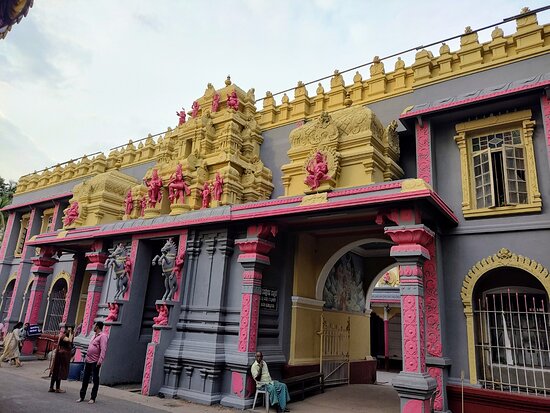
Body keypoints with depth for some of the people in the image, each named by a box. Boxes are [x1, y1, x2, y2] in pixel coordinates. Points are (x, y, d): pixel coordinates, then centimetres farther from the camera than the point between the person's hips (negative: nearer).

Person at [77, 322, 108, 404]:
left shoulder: (102, 336, -12)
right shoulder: (94, 336, 17)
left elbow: (103, 349, -20)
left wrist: (100, 361, -26)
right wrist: (86, 357, 18)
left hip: (95, 362, -9)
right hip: (88, 361, 9)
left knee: (95, 380, 1)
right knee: (85, 379, 12)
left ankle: (93, 398, 8)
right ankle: (82, 396, 22)